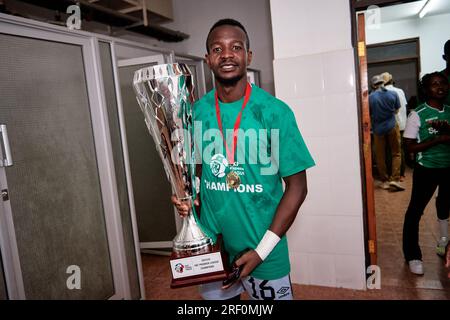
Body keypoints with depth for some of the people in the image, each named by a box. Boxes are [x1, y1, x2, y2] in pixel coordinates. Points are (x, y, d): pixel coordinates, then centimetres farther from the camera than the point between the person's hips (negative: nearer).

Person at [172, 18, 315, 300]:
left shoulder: (275, 111, -13)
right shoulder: (196, 112, -2)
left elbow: (297, 186, -10)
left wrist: (262, 250, -14)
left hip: (265, 253, -3)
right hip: (210, 246, 3)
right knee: (216, 295, 23)